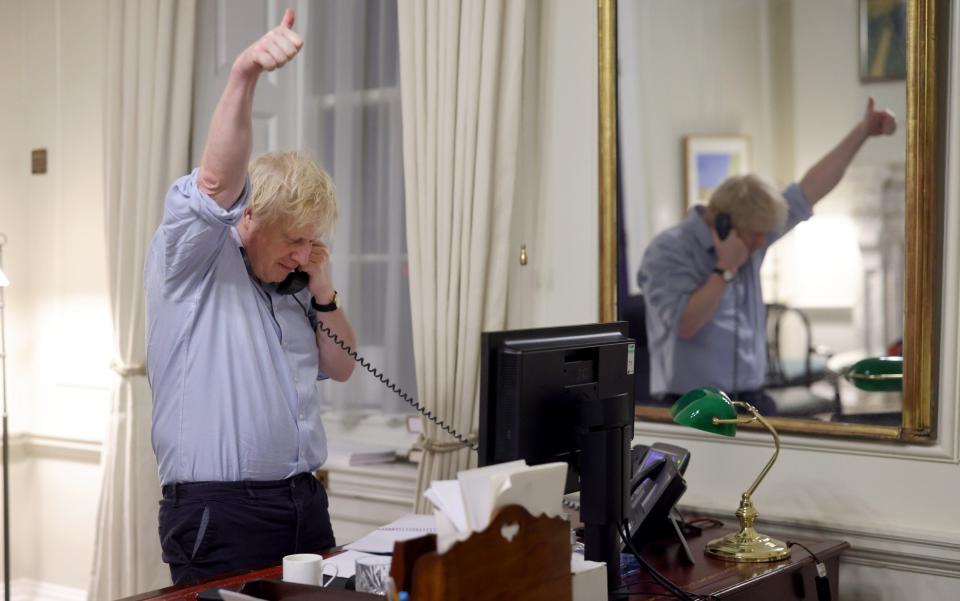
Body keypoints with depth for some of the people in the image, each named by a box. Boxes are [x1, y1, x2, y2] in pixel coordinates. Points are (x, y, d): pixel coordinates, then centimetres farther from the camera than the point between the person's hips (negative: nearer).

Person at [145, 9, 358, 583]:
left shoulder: (288, 287, 16)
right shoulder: (194, 262, -4)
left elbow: (341, 367, 21)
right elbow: (217, 180, -23)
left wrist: (322, 289, 5)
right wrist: (244, 74, -38)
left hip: (305, 501, 7)